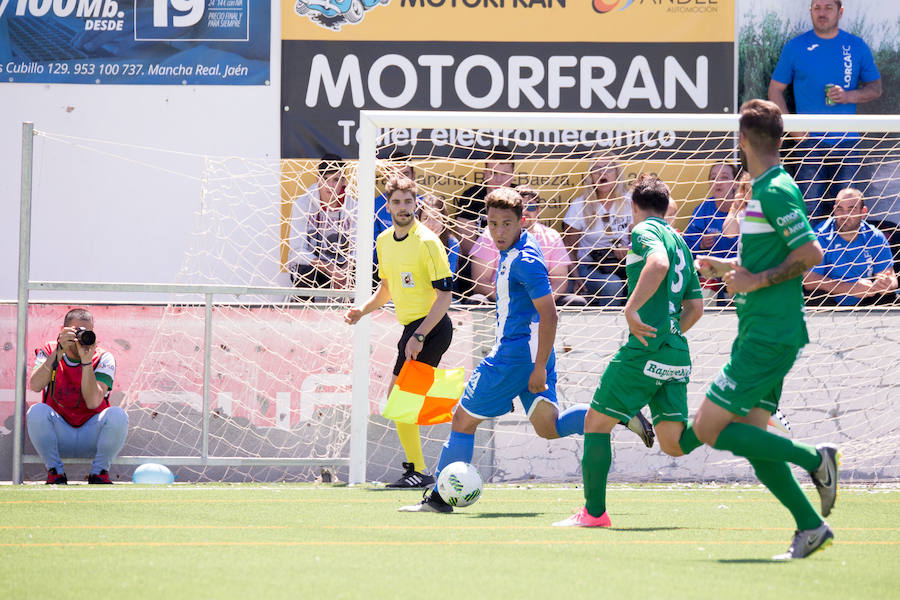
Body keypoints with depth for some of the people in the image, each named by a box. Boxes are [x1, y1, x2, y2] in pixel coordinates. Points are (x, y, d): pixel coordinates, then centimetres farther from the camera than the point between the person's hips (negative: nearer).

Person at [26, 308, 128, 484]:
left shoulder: (103, 358, -3)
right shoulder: (49, 352, -1)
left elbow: (93, 402, -19)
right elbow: (35, 386, -22)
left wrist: (86, 360, -25)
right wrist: (59, 352, -27)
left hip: (91, 440, 0)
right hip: (58, 437, 0)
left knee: (117, 415, -29)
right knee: (37, 412, -30)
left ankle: (99, 472, -9)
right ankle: (55, 473, -13)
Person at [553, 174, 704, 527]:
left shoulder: (645, 231, -3)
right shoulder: (679, 241, 22)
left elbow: (659, 263, -26)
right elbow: (696, 306, 25)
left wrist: (631, 308, -26)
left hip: (646, 350, -8)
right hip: (677, 355, 8)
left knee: (597, 422, 5)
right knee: (673, 444, 3)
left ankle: (593, 512, 7)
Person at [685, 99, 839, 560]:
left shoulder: (774, 192, -14)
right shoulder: (766, 189, 16)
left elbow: (811, 253, -22)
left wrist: (757, 280, -18)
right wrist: (726, 268, 19)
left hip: (768, 335, -10)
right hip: (762, 334, 10)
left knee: (708, 428, -10)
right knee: (751, 440, 8)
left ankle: (814, 459, -9)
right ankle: (810, 526, 8)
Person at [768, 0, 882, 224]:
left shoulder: (857, 47, 6)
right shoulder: (795, 47, 3)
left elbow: (875, 88, 11)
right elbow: (775, 90, 8)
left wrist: (848, 96, -10)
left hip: (847, 142, 1)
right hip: (810, 141, -1)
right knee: (810, 209, -4)